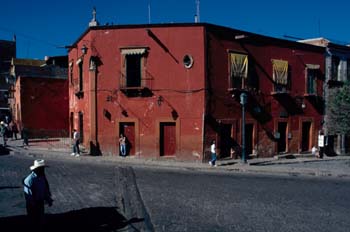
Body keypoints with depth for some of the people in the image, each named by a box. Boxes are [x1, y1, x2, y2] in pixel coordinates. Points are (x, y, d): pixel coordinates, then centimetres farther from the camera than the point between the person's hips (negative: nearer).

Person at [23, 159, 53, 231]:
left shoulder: (42, 177, -5)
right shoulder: (29, 180, -28)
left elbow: (46, 188, 7)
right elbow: (28, 195, -24)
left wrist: (48, 199, 5)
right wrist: (33, 205, -19)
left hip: (41, 202, 7)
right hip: (33, 204, -6)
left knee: (41, 219, 22)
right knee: (33, 220, 14)